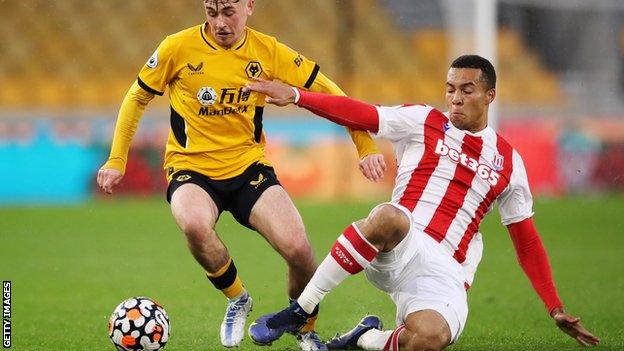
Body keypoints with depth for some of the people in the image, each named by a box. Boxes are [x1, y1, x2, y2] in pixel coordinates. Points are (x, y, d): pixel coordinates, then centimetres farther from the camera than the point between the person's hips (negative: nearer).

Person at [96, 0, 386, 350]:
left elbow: (327, 92, 6)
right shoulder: (179, 48, -7)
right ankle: (237, 299, -6)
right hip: (191, 168, -2)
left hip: (249, 167, 2)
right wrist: (117, 160, 4)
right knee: (195, 225, -37)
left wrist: (366, 147, 0)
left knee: (298, 249, -20)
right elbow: (137, 98, 8)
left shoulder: (268, 52, -2)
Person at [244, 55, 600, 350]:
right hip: (400, 248, -2)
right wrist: (294, 95, -13)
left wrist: (556, 309, 14)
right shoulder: (423, 122, 12)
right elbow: (357, 114, 1)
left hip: (446, 274, 2)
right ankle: (298, 311, -24)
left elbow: (527, 243, 20)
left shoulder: (508, 161, 16)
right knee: (389, 216, -40)